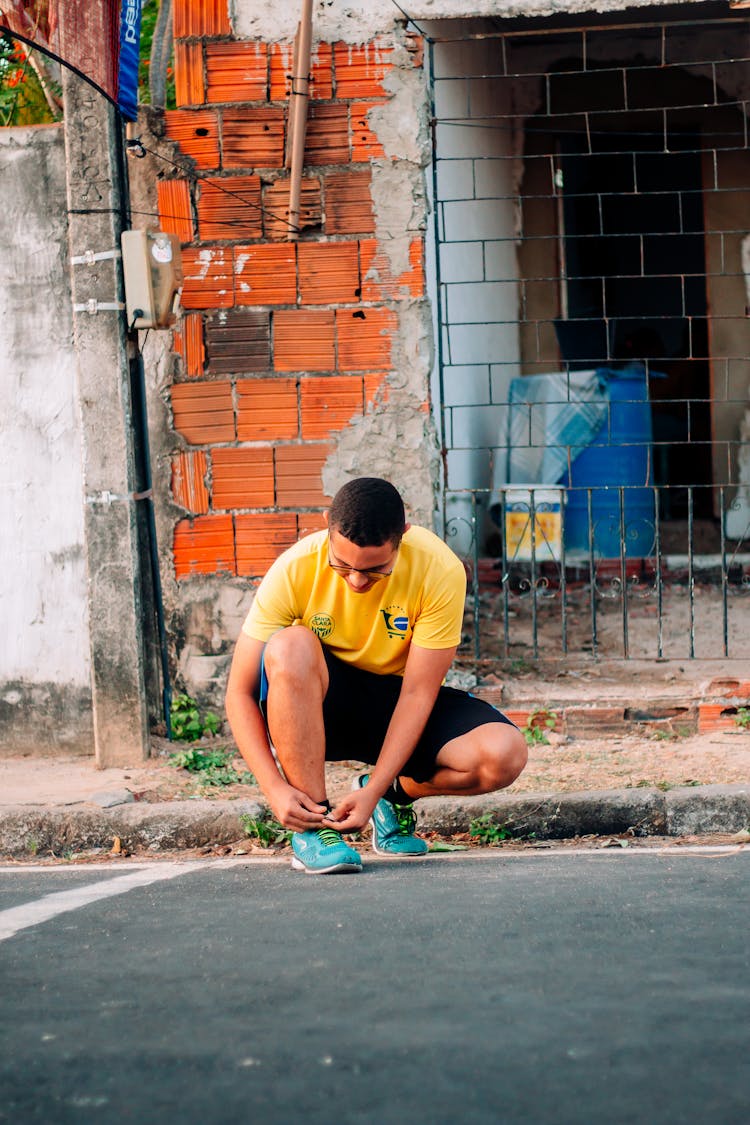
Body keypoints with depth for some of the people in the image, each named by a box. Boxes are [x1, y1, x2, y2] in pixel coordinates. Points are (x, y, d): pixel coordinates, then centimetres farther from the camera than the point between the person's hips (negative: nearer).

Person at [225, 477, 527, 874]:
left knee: (504, 755, -27)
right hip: (319, 706, -1)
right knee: (290, 646, -36)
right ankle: (311, 826, -26)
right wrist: (275, 789, -29)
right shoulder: (296, 569, -22)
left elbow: (416, 694, -19)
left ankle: (396, 794, 6)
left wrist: (375, 791, -27)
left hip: (396, 704, 1)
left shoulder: (440, 571, -22)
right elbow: (240, 692, -18)